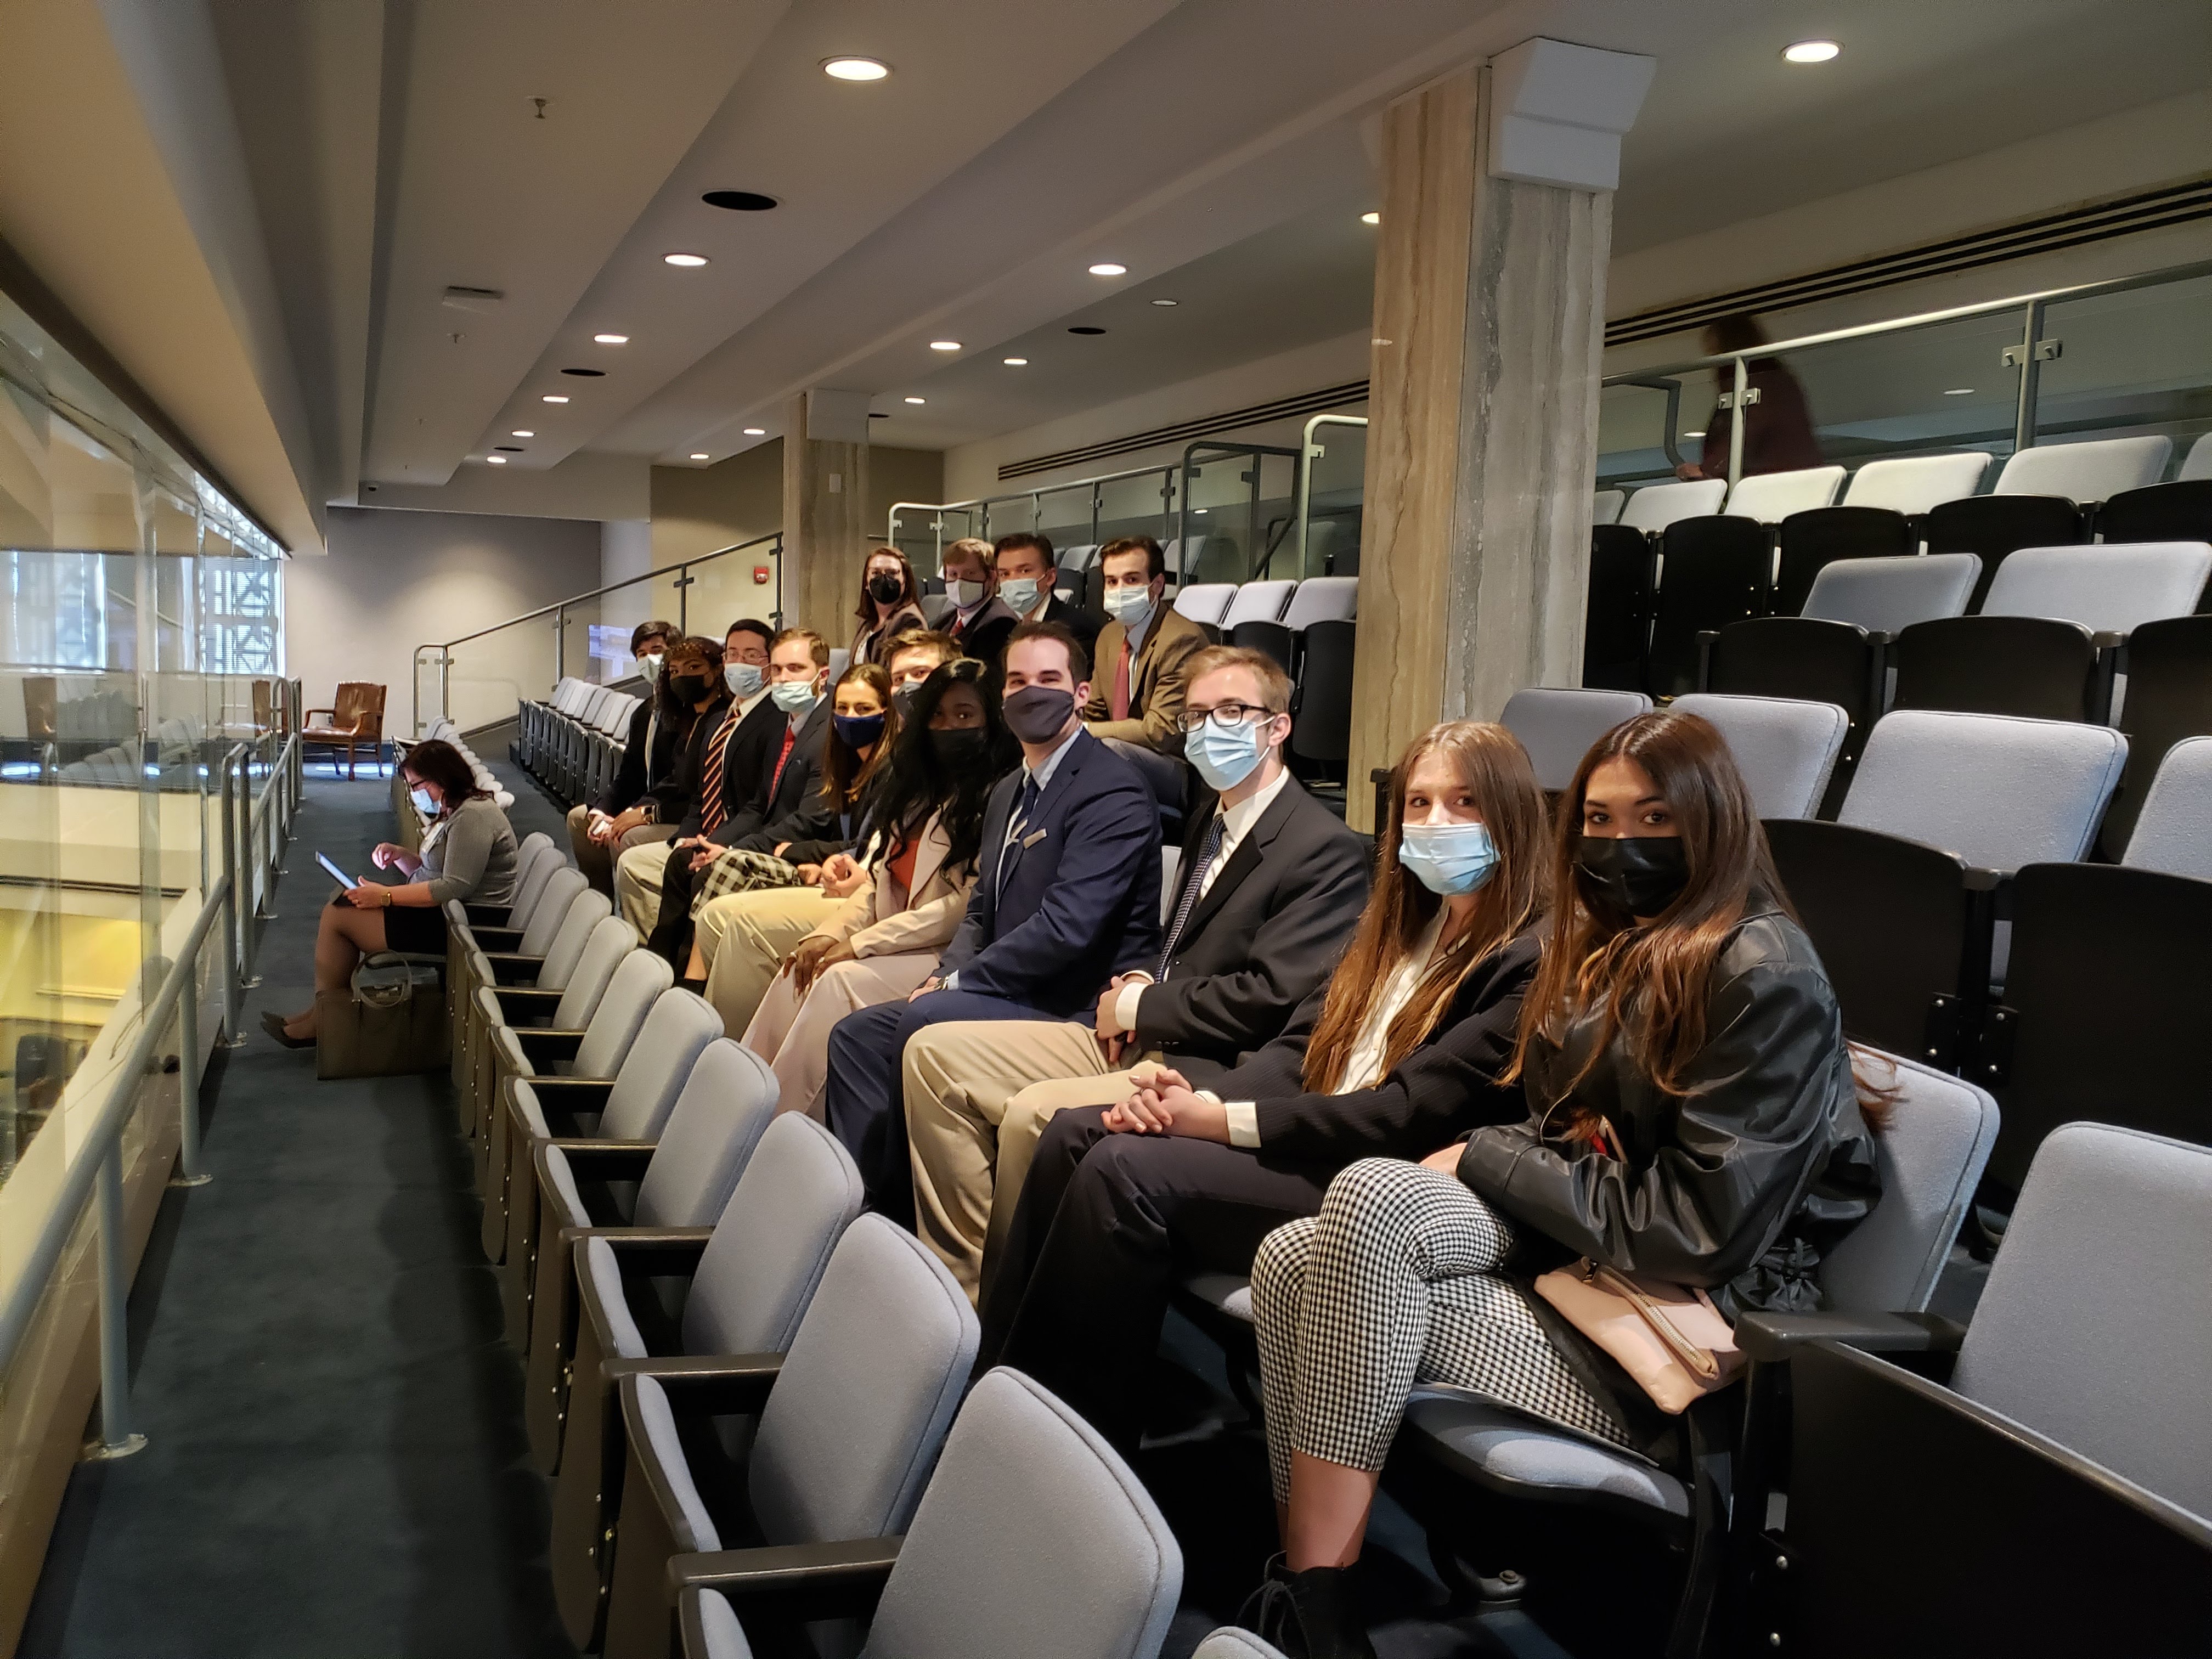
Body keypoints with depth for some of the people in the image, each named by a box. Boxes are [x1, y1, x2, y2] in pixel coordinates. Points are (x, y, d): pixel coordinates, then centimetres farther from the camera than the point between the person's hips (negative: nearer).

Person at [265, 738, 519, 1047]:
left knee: (338, 915, -8)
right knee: (338, 903, 8)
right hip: (441, 916, 11)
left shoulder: (474, 816, -17)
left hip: (451, 929, -11)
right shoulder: (454, 813, 16)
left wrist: (386, 896, -19)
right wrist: (399, 855, 3)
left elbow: (455, 887, -25)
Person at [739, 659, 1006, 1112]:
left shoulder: (996, 799, -11)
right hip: (899, 947, 8)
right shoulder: (917, 789, 18)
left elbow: (968, 904, -18)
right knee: (799, 973, -14)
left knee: (841, 979, -25)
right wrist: (828, 934, -4)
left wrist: (860, 944, -15)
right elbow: (877, 882, 16)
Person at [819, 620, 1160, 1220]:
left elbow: (1066, 927, -24)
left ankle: (899, 1206, -9)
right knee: (857, 1034, 0)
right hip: (1009, 992, 10)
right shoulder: (1009, 791, 17)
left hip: (1077, 1005, -9)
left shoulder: (1112, 790, -15)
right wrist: (947, 974, 0)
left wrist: (958, 983, -15)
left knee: (923, 1022, -27)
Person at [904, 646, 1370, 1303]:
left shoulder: (1327, 849, -12)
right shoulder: (1208, 824, 18)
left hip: (1212, 1071, -9)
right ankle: (959, 1281, -1)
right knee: (935, 1054, -1)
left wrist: (1140, 1004, -10)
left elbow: (1271, 998, -20)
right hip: (1137, 1039, 10)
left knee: (1033, 1112, -31)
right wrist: (1138, 986, 3)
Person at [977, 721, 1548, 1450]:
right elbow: (1300, 1046, 9)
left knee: (1129, 1171, -24)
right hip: (1315, 1145, 9)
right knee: (1072, 1136, -7)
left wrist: (1222, 1119, -17)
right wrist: (1193, 1100, -11)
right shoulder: (1399, 926, 16)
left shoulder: (1530, 961, -10)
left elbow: (1412, 1113, -18)